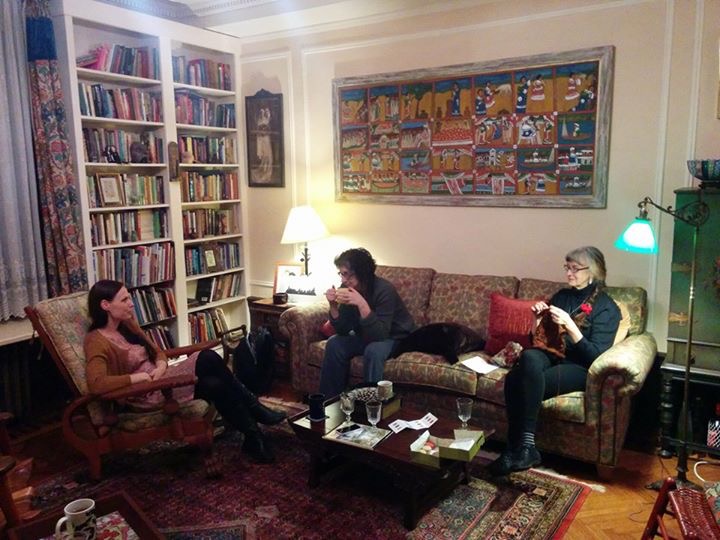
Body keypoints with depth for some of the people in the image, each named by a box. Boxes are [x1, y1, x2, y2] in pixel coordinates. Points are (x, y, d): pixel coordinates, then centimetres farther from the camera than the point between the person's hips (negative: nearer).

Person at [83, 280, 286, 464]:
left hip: (159, 381, 8)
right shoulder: (97, 341, -15)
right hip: (145, 395, -8)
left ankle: (253, 437, -9)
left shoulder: (127, 326, 10)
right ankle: (255, 410, -11)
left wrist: (160, 367, -7)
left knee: (215, 385, -18)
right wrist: (138, 377, -24)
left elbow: (157, 352, 16)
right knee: (208, 358, -23)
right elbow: (96, 383, -31)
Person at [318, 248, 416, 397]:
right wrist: (333, 305, -26)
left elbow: (380, 334, -36)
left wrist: (362, 304, -45)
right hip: (368, 335, 6)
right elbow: (343, 330, -10)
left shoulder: (384, 290, -30)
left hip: (396, 337, -6)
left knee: (374, 350, -34)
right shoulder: (348, 289, -12)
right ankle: (330, 397, -1)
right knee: (334, 344, -14)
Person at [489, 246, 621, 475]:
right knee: (529, 356, -33)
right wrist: (538, 318, 0)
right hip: (551, 356, 5)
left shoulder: (606, 307, -2)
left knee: (518, 382, -32)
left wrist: (569, 325, -21)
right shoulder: (562, 296, 15)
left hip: (579, 368, -5)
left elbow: (595, 357, -13)